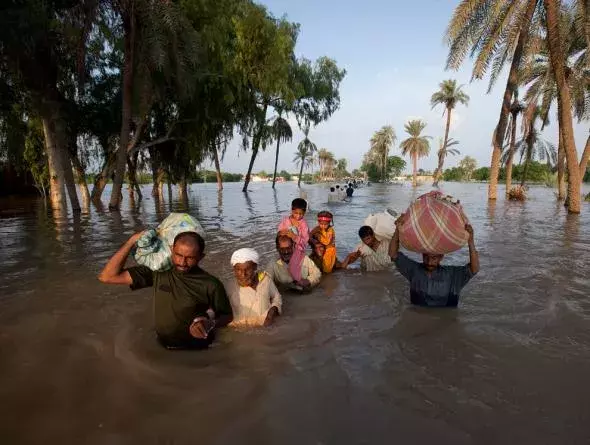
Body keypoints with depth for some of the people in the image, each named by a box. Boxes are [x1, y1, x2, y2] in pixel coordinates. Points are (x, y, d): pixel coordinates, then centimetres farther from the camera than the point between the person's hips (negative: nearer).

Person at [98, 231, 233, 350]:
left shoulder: (211, 285, -16)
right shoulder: (158, 272, -8)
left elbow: (227, 315, -1)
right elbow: (107, 276, -9)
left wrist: (211, 324, -24)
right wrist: (133, 240, -13)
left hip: (198, 352, -2)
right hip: (162, 348, 2)